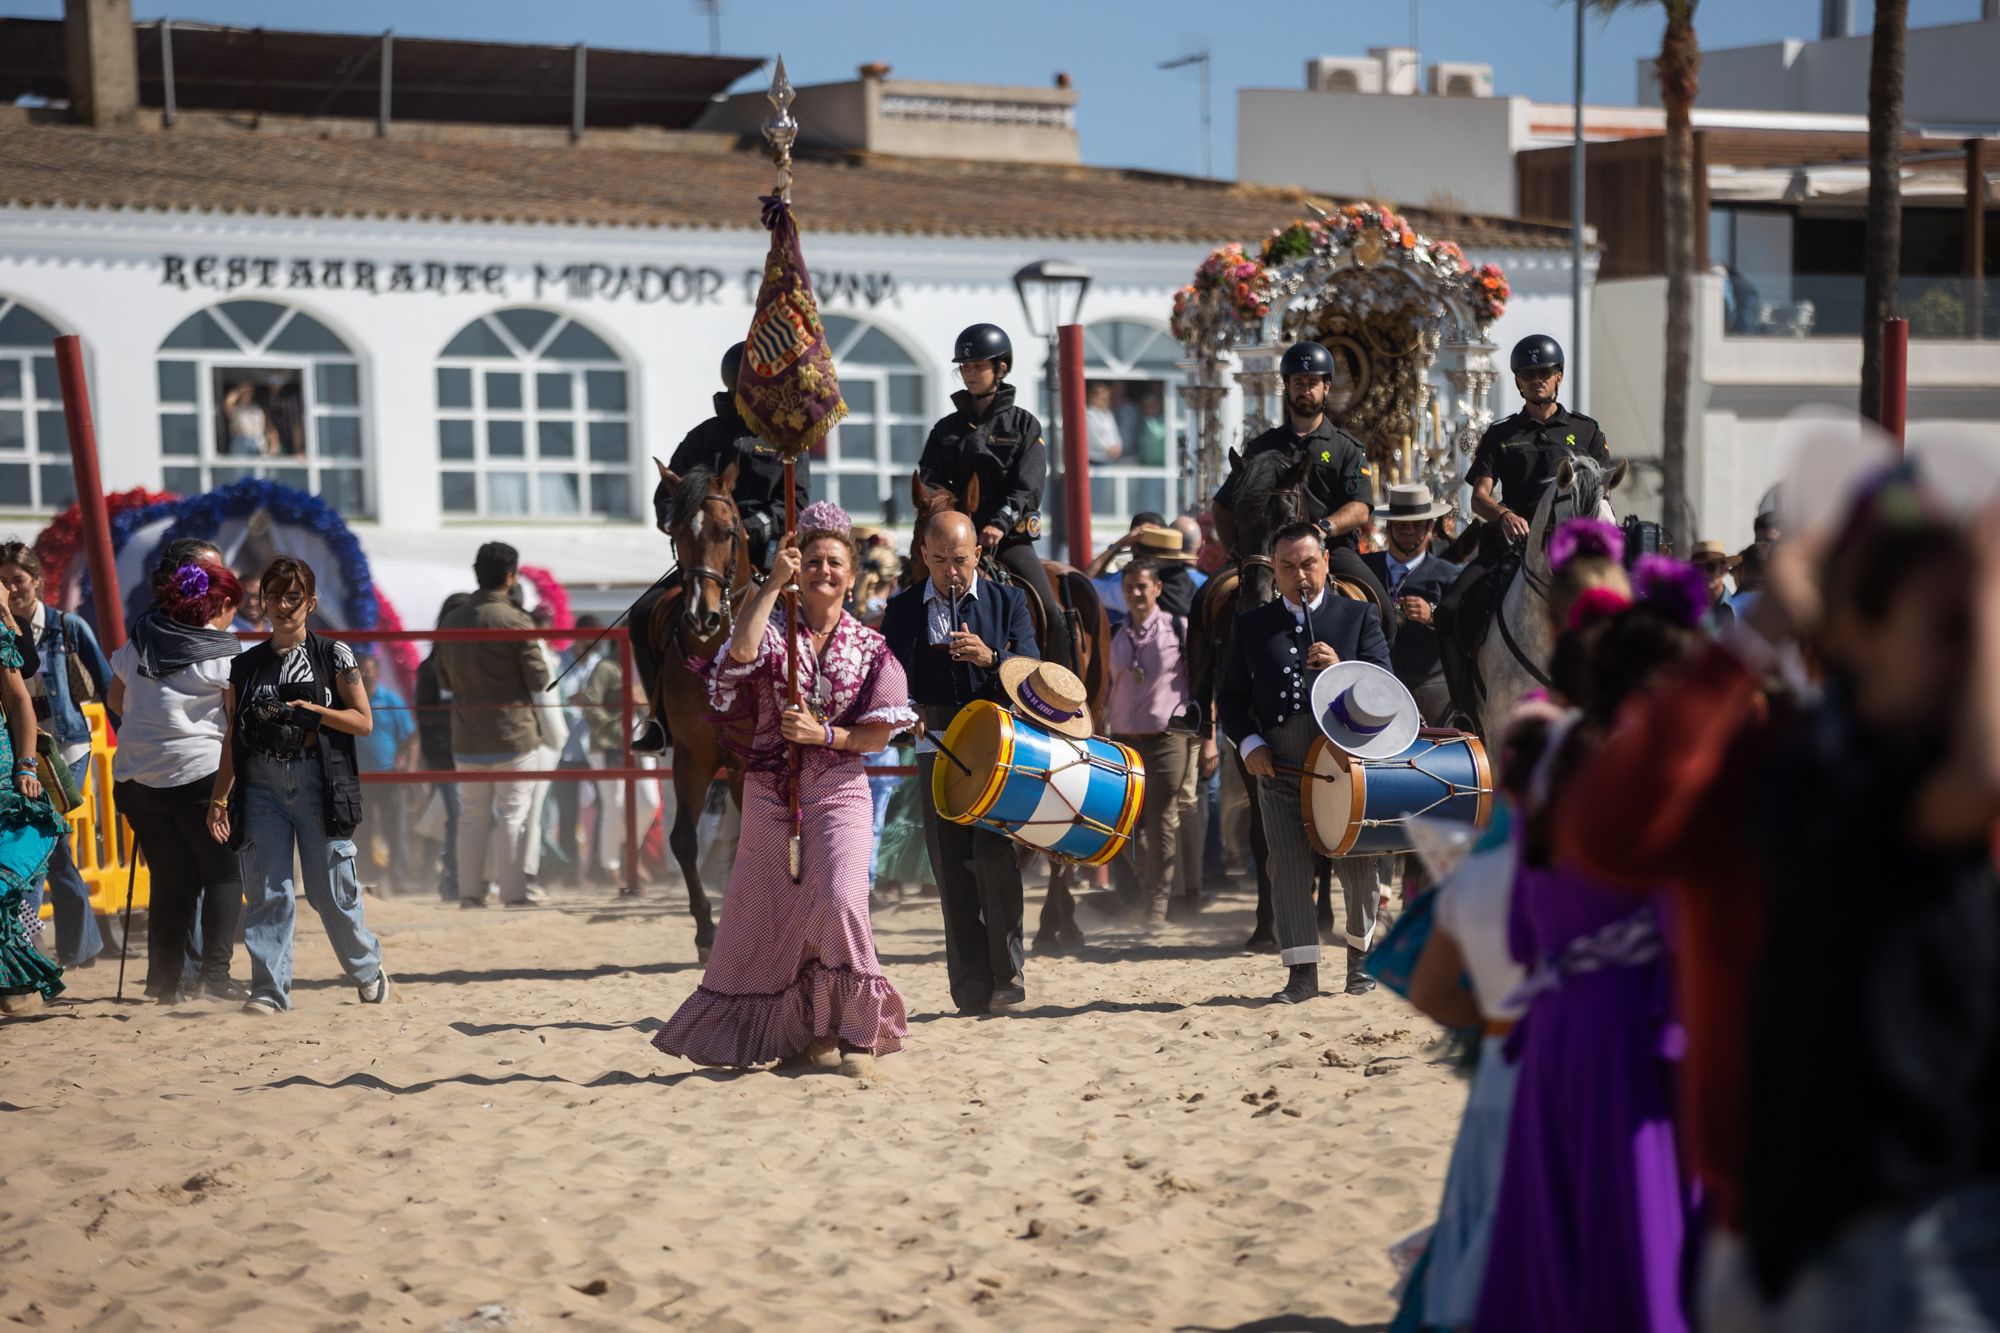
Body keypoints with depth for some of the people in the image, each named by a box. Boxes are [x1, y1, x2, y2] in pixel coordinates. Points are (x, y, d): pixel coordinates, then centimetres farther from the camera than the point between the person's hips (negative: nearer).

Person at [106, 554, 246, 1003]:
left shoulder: (137, 642, 9)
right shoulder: (225, 655, -7)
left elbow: (114, 700, 20)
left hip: (135, 777, 5)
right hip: (200, 775, -5)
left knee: (170, 879, 14)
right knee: (223, 873, 6)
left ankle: (164, 978, 13)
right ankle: (215, 971, -5)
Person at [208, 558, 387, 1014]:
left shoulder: (333, 656, 4)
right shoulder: (245, 665, 12)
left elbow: (363, 721, 2)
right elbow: (233, 737, 13)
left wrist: (313, 712, -11)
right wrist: (219, 797, 8)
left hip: (318, 784, -2)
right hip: (262, 786, 2)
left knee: (330, 890, 1)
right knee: (266, 891, -4)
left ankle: (368, 972, 21)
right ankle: (269, 990, -1)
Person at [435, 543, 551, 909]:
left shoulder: (452, 622, 5)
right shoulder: (516, 621, -13)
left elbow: (444, 680, 12)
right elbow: (539, 679, -9)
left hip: (467, 738, 5)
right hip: (513, 734, -5)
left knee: (472, 814, 11)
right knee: (514, 814, 2)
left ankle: (470, 891, 11)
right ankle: (515, 890, 3)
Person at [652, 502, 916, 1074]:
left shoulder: (872, 648, 3)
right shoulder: (774, 630, 2)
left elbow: (878, 735, 1)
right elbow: (741, 650, -23)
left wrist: (824, 735, -14)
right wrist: (774, 583, -23)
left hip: (840, 791, -1)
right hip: (771, 791, 2)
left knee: (840, 898, -20)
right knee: (766, 911, 6)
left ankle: (857, 1031, -7)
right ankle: (810, 1030, 23)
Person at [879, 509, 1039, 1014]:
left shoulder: (1007, 601, 6)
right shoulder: (902, 609, 9)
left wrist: (991, 658, -21)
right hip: (936, 746, 2)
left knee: (993, 854, -15)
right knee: (952, 869, 2)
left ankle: (1008, 975, -3)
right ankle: (971, 991, 8)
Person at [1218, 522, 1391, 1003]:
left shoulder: (1358, 616, 7)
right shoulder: (1251, 625, 11)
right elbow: (1231, 696, 12)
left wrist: (1341, 668, -18)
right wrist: (1248, 743, -4)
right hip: (1279, 766, 1)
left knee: (1356, 863, 7)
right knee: (1289, 865, -3)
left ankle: (1361, 951, 29)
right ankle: (1303, 971, 0)